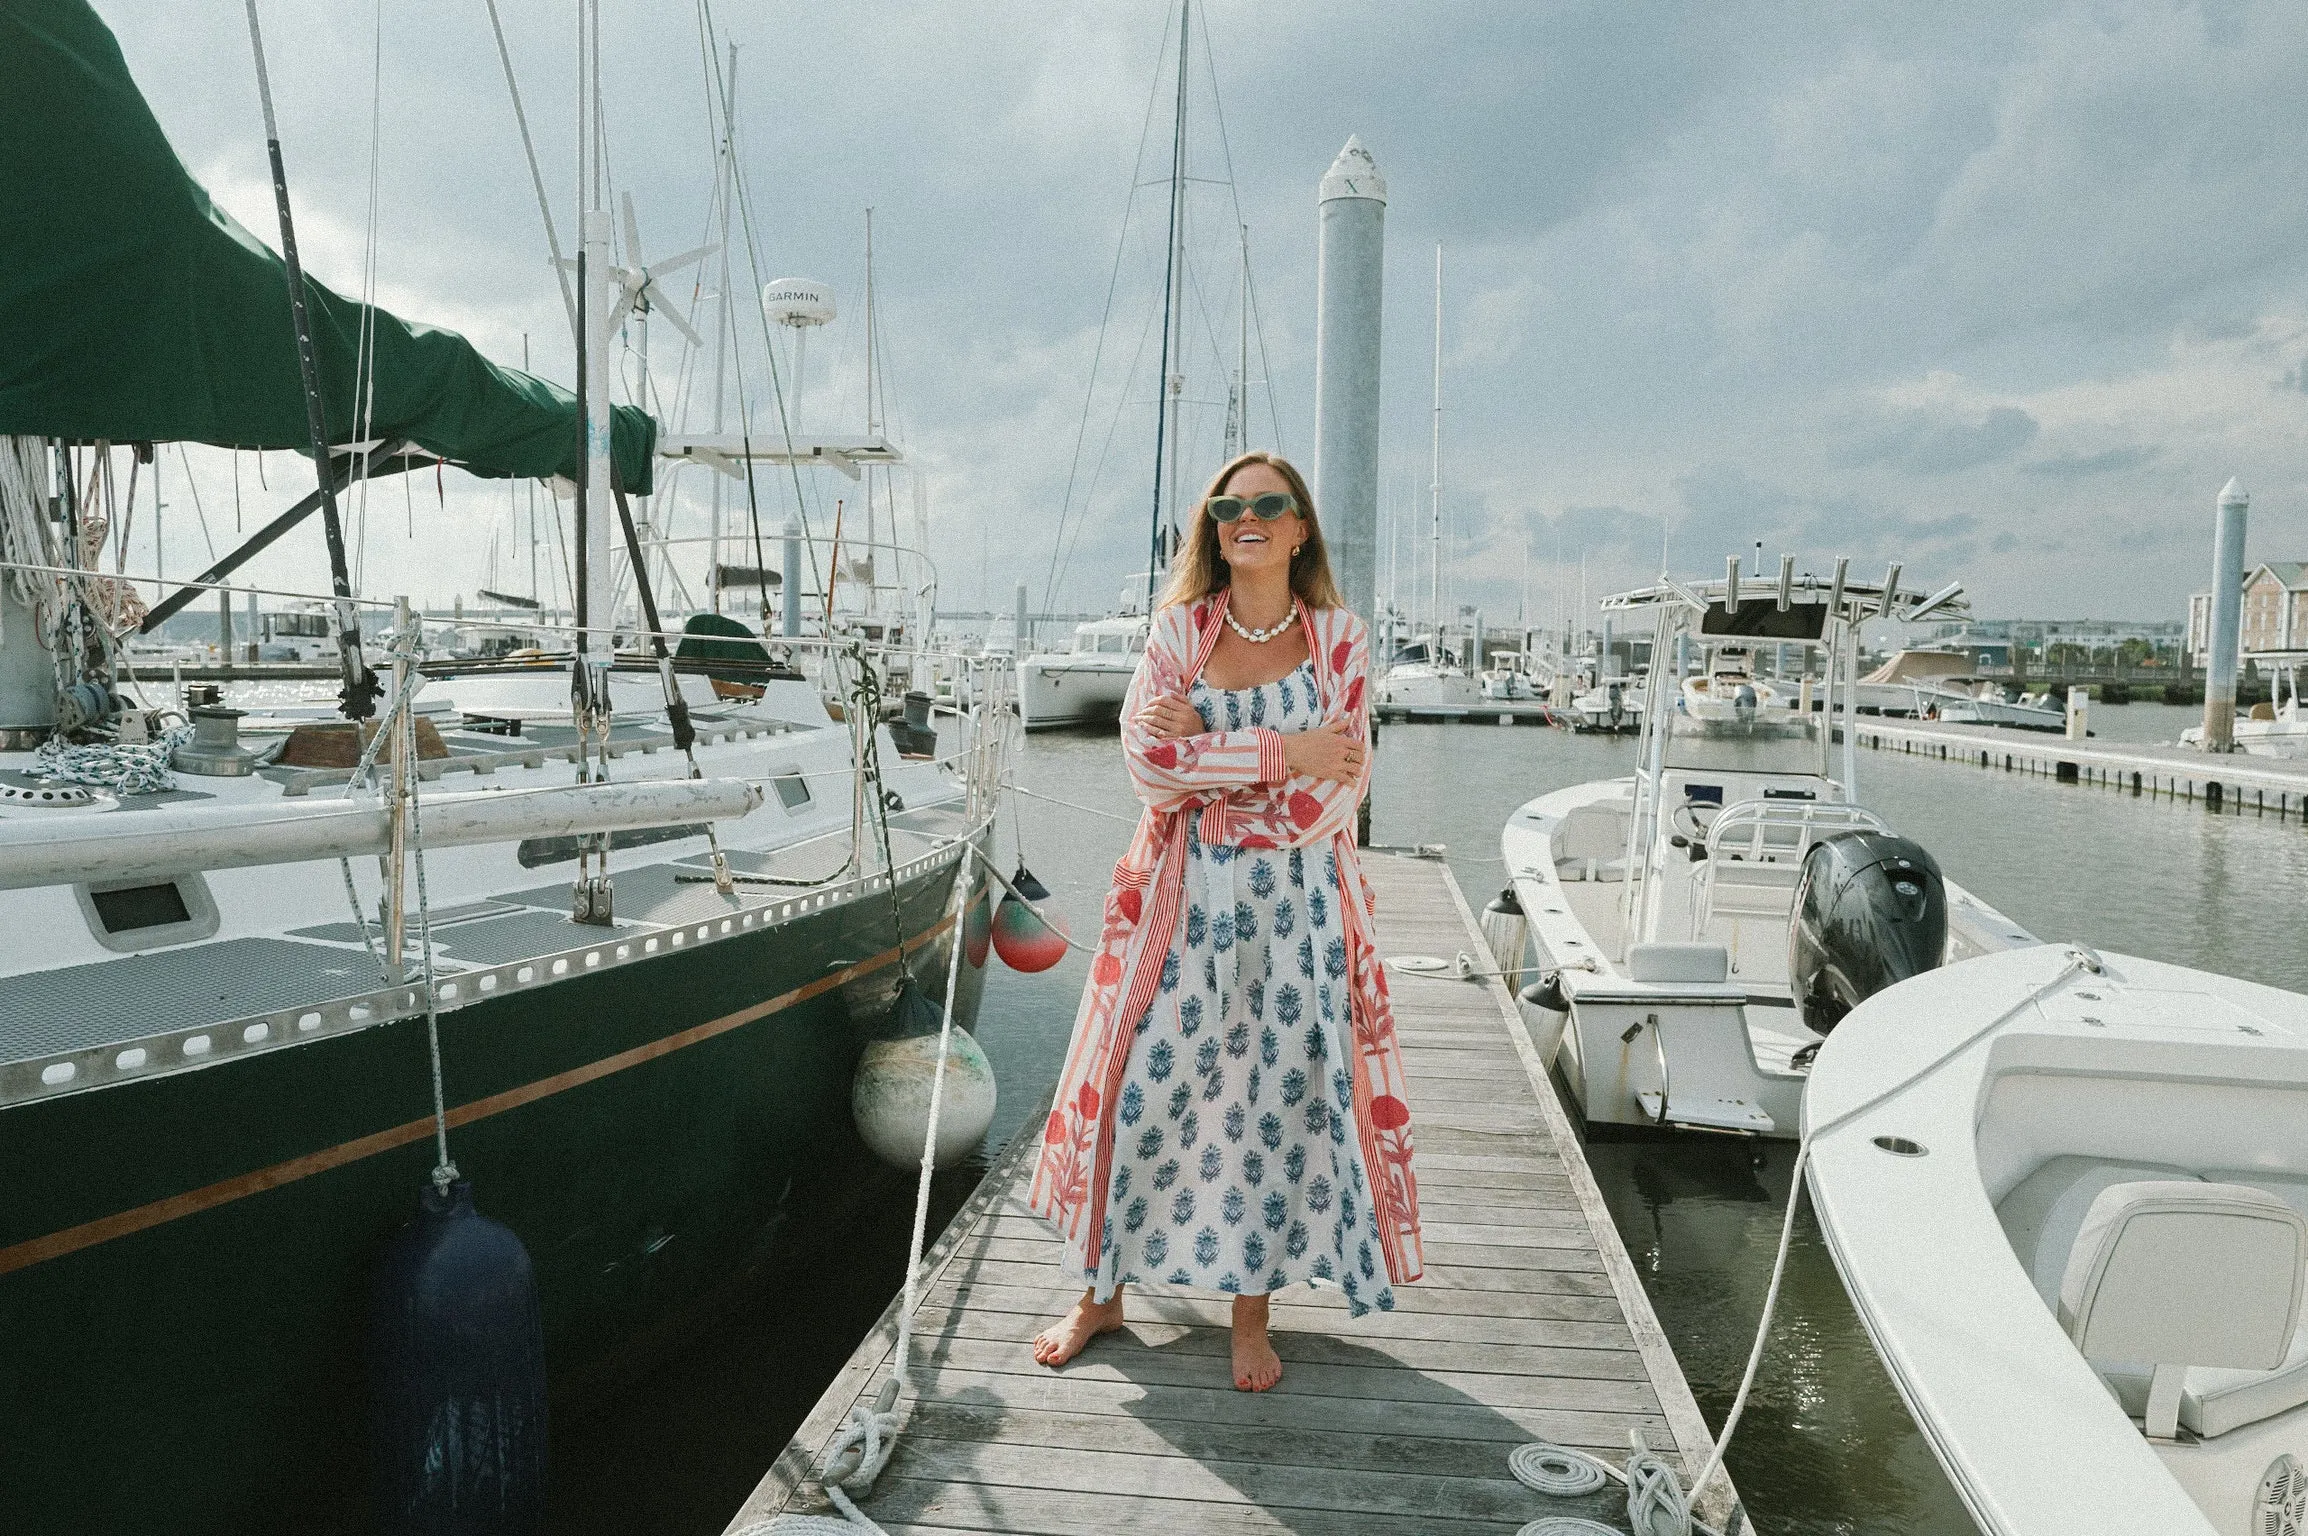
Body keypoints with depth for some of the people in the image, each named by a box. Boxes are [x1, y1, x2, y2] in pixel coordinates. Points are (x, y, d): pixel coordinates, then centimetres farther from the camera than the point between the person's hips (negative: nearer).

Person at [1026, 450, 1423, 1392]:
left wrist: (1207, 753, -12)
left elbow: (1337, 787, -9)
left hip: (1297, 902, 0)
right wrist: (1282, 754, -17)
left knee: (1279, 1094, 4)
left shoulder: (1338, 635, 0)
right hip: (1183, 893, 1)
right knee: (1145, 1084, 5)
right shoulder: (1179, 626, 3)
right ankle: (1103, 1291, 25)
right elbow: (1149, 760, -11)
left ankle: (1251, 1312, 22)